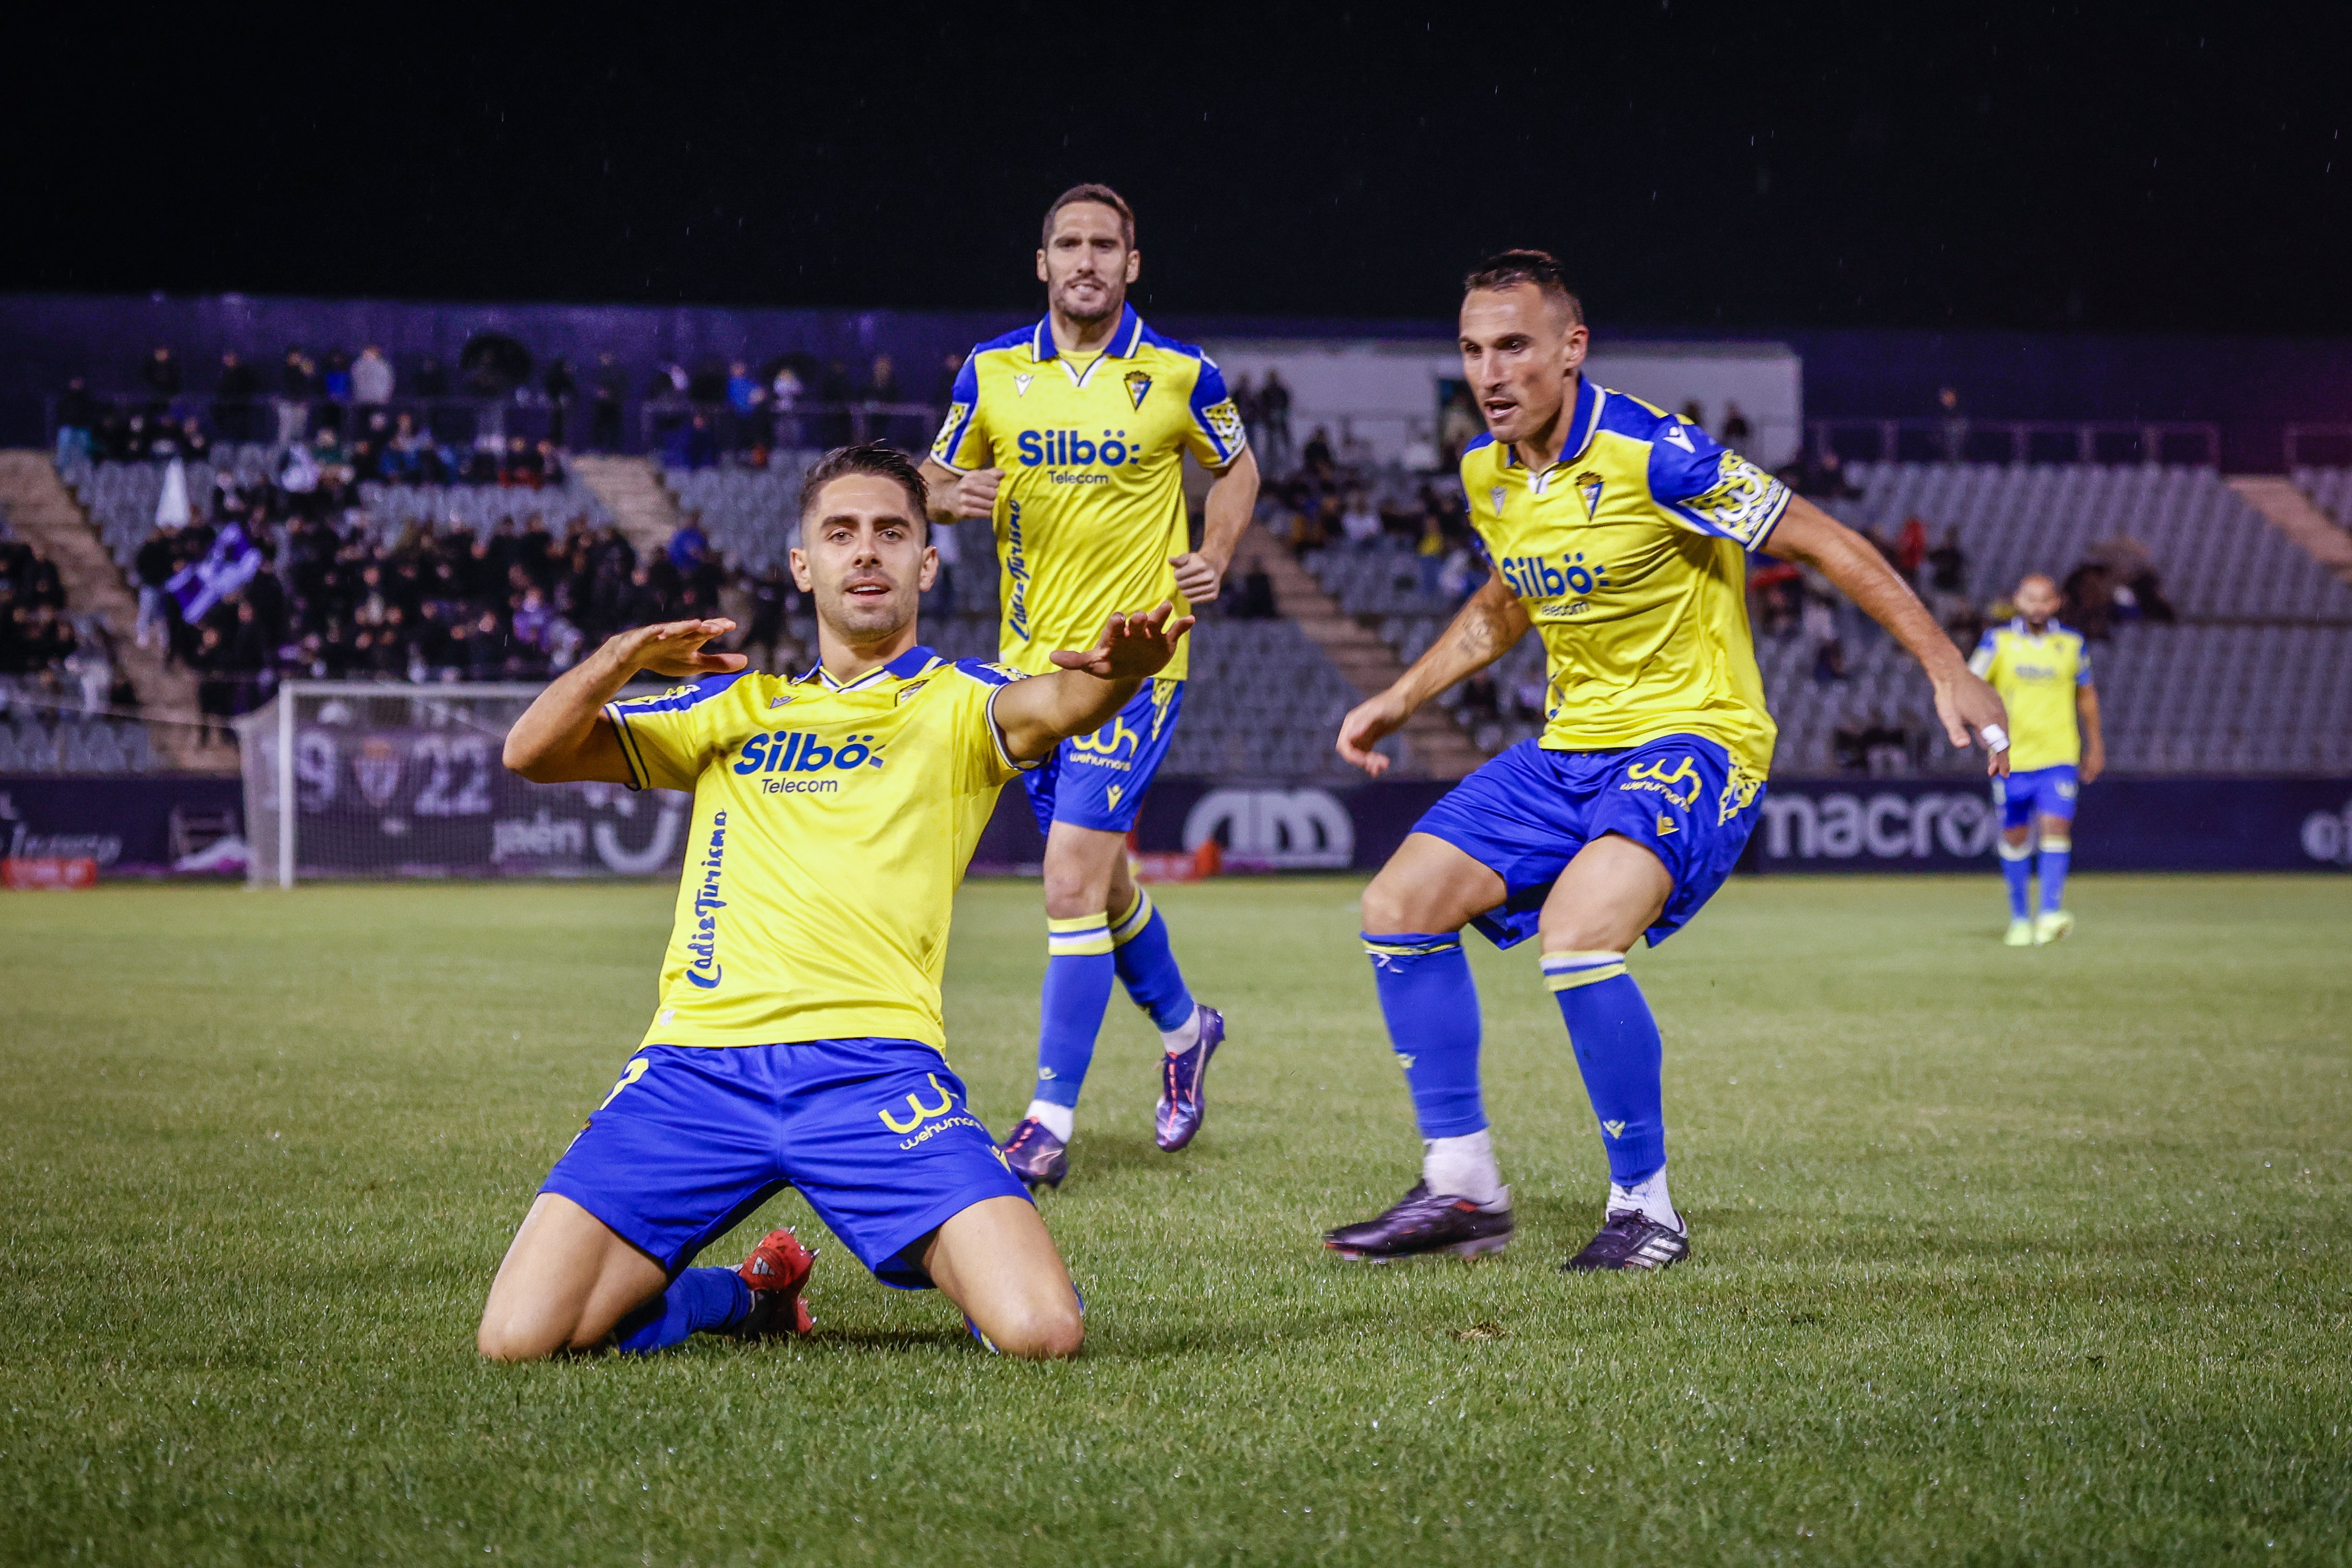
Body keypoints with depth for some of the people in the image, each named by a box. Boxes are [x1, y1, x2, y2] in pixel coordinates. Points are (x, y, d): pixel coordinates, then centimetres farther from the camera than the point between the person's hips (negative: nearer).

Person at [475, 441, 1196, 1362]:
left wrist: (1110, 672, -36)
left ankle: (952, 1264, 16)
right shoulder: (736, 707, 23)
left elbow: (1050, 708, -10)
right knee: (520, 1338, -14)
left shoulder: (956, 704, 14)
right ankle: (749, 1298, 16)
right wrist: (622, 657, -3)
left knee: (1041, 1332, -23)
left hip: (873, 1064, -3)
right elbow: (532, 753, 18)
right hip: (698, 1060, 3)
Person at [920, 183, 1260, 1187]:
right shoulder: (991, 371, 2)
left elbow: (1236, 467, 13)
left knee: (1073, 882, -14)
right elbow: (934, 481, 12)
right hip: (1031, 655, 4)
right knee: (1101, 879, 16)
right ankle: (1182, 1026, 43)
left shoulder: (1180, 377, -4)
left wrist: (1215, 557, -4)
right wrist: (954, 497, -12)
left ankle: (1052, 1121, -9)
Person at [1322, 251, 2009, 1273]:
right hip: (1569, 750, 8)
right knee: (1400, 905, -1)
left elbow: (1821, 542, -14)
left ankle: (1645, 1208, -12)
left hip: (1691, 738, -8)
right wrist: (1400, 701, 22)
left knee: (1575, 935, -30)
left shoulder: (1652, 455, -20)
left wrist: (1947, 669, -17)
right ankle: (1461, 1188, 9)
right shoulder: (1487, 474, 3)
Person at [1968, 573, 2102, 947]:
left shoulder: (2072, 643, 5)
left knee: (2057, 827, -16)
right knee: (2015, 835, 5)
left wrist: (2095, 745, 19)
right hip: (2012, 758, 0)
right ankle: (2019, 918, 18)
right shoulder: (1998, 642, 0)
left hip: (2059, 757, 0)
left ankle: (2050, 914, -19)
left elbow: (2086, 694, 17)